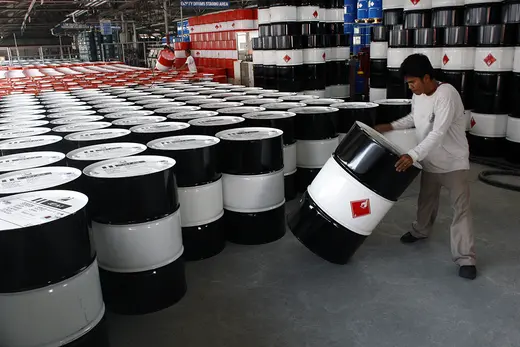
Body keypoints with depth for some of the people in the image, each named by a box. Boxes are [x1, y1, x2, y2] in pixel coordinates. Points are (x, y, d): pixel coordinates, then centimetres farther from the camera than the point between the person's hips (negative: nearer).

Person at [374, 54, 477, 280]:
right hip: (430, 161, 7)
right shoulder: (418, 95, -2)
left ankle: (465, 258, 0)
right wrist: (390, 126, 5)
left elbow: (438, 133, -36)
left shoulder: (447, 94, -28)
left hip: (454, 162, -7)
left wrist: (413, 155, -43)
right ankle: (421, 230, 47)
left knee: (461, 208, -6)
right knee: (426, 200, 23)